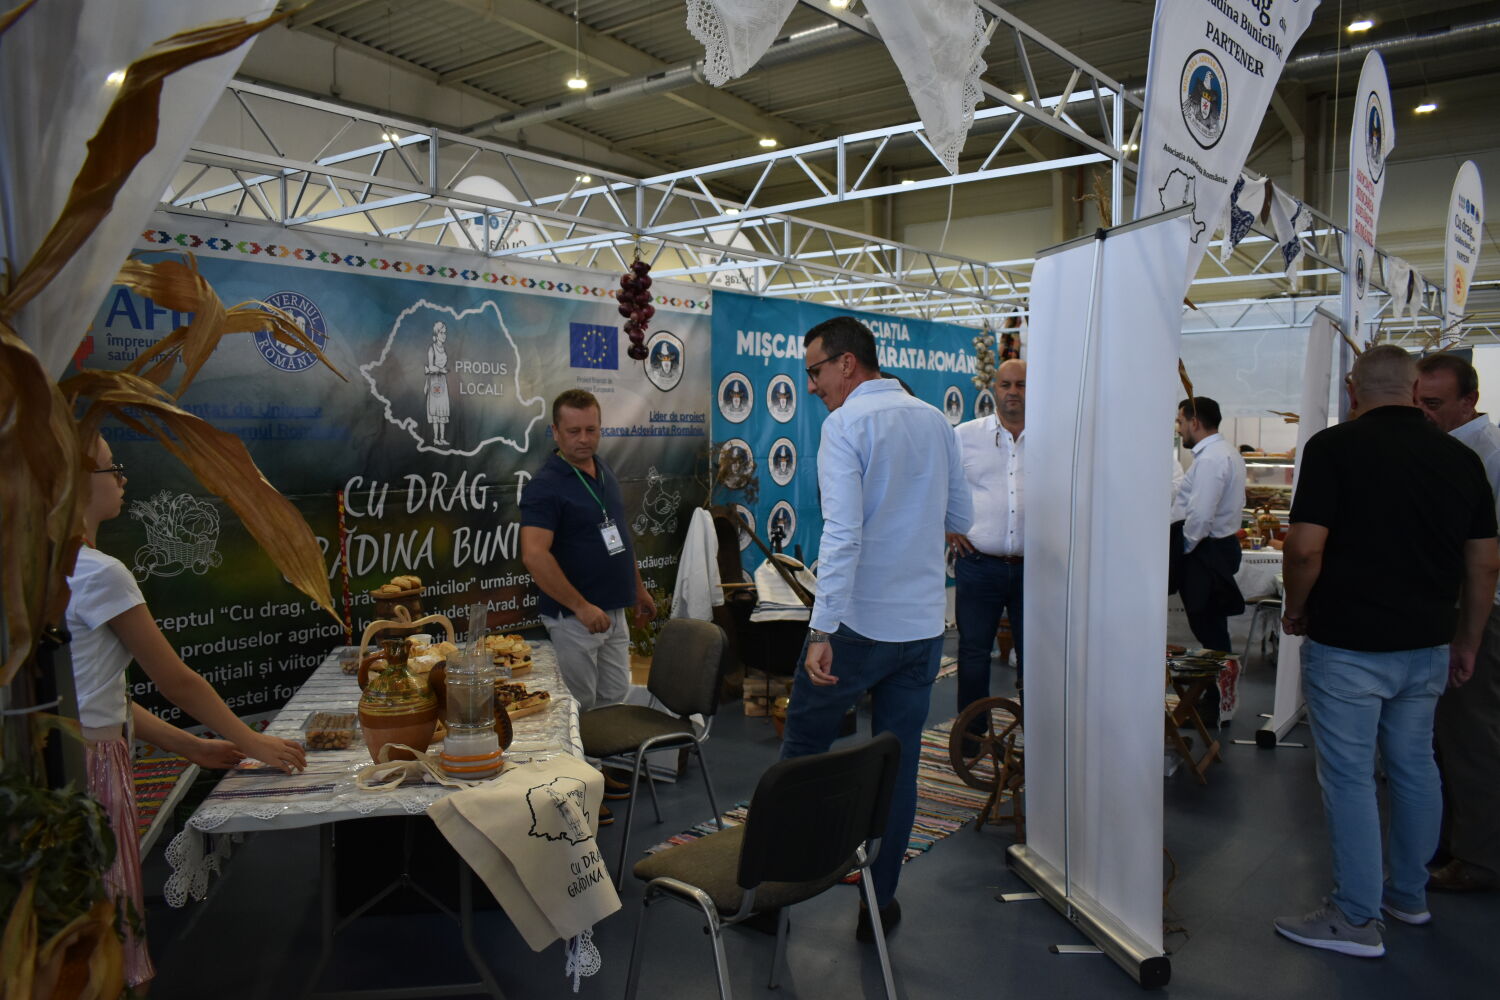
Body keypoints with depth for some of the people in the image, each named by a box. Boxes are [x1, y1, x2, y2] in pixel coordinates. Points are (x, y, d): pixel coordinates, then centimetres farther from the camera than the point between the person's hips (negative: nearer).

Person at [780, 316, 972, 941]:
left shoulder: (845, 425, -11)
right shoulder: (936, 421, 8)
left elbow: (842, 534, -22)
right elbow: (960, 519, 17)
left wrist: (822, 631, -24)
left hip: (859, 624, -6)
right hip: (925, 625, 6)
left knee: (802, 749, 12)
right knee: (899, 766, 12)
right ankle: (879, 903, 22)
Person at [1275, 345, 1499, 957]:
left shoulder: (1334, 447, -12)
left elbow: (1306, 546, -18)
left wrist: (1296, 609, -1)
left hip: (1347, 646, -6)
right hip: (1427, 645, 6)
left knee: (1349, 777, 2)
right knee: (1414, 768, 19)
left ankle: (1356, 919, 11)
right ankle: (1409, 895, 34)